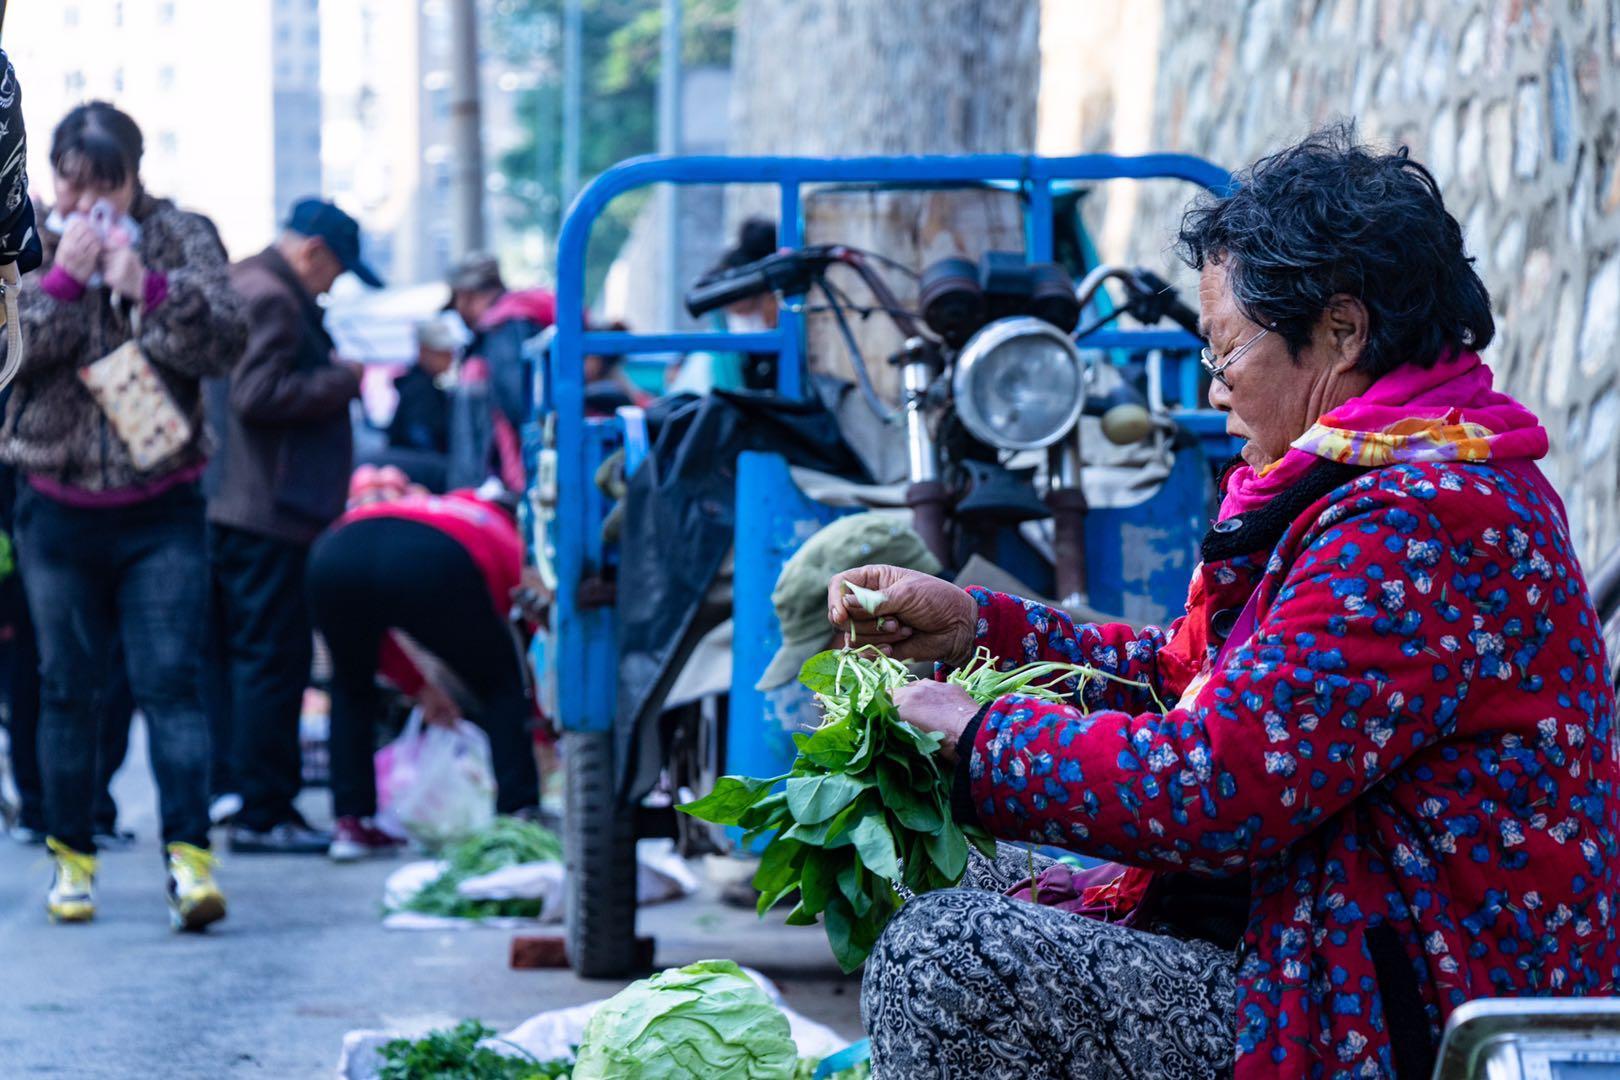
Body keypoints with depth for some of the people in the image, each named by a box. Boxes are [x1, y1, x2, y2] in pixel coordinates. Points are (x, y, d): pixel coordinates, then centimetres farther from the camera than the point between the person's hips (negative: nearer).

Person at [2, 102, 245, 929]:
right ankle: (71, 855, 18)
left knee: (169, 680, -11)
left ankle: (189, 855, -16)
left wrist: (148, 287, -21)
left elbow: (223, 341, -8)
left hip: (160, 510, -1)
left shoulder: (182, 238, 2)